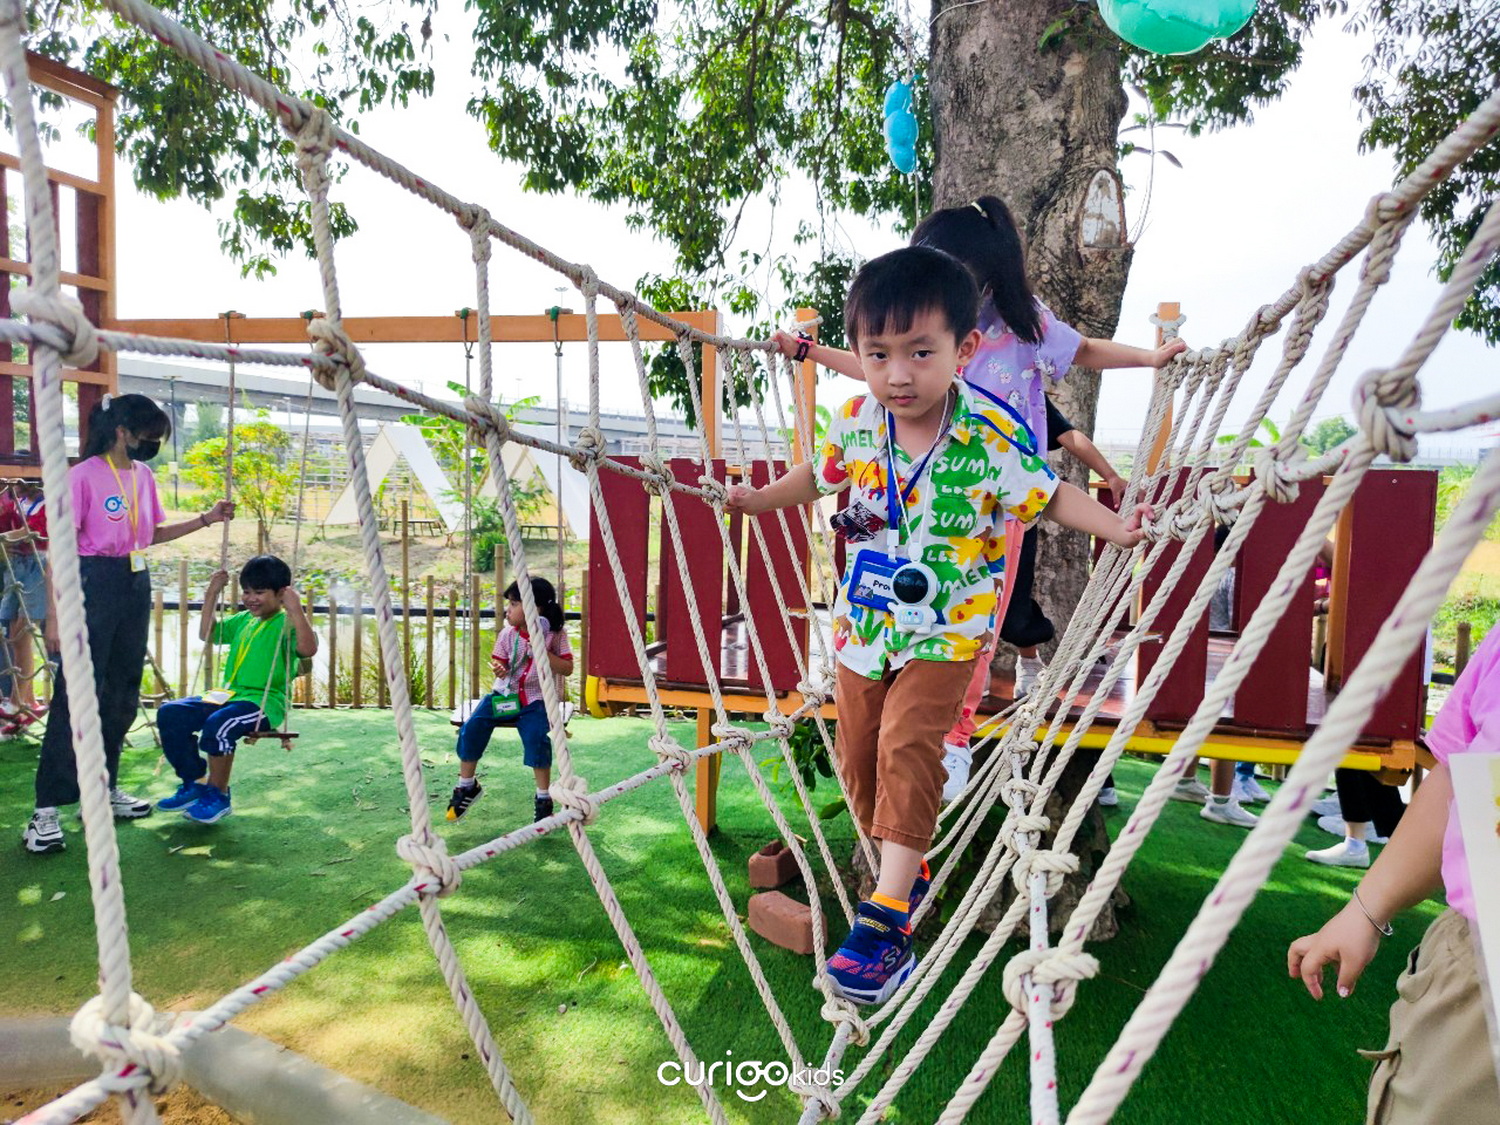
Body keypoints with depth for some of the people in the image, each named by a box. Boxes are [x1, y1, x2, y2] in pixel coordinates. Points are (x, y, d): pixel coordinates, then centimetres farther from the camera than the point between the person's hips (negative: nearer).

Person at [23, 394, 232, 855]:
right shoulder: (84, 475, -11)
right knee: (76, 698, -6)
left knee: (122, 697, 13)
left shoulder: (143, 475, 10)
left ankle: (105, 788, 26)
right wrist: (54, 616, -14)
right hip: (94, 586, -7)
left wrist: (206, 519, 12)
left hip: (136, 587, 7)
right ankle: (45, 811, 2)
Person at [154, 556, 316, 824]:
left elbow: (308, 650, -27)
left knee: (218, 724, -34)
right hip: (229, 694, 9)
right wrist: (212, 594, 22)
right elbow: (206, 634, 31)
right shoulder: (243, 620, 18)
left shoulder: (287, 623, -7)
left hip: (265, 702, -8)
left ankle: (218, 796, -12)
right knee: (170, 713, -6)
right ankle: (194, 783, 6)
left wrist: (296, 611, -34)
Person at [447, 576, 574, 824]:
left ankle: (544, 798, -8)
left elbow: (567, 669, -9)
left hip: (535, 699, -3)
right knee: (472, 727, -16)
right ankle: (467, 785, 6)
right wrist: (497, 669, -18)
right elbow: (498, 663, 7)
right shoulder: (508, 634, 0)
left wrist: (542, 651, -22)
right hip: (505, 693, 4)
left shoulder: (555, 635, -6)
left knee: (537, 737, -29)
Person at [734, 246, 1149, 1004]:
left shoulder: (991, 440, -17)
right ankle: (905, 872, 33)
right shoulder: (856, 421, -6)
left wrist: (1115, 526, -16)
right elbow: (822, 475, 14)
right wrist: (760, 499, 21)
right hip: (863, 624, 5)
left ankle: (887, 920, -10)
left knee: (906, 747, -19)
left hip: (945, 632, -5)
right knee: (856, 754, 10)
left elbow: (1049, 495, -5)